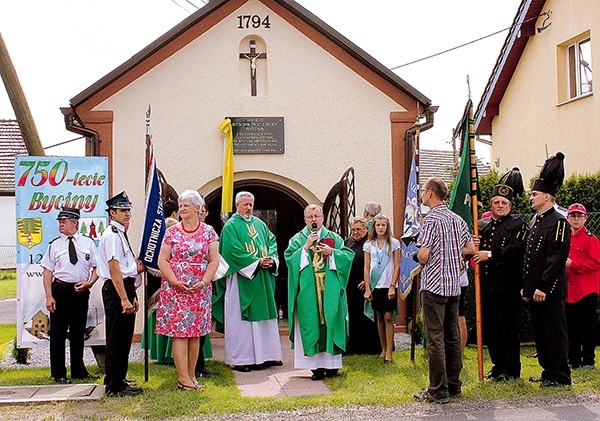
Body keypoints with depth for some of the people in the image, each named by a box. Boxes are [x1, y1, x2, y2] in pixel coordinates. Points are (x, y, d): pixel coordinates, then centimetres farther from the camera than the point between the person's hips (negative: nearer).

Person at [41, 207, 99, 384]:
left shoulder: (88, 243, 6)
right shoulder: (55, 245, 3)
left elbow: (96, 268, 9)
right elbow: (48, 271, 0)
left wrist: (89, 283, -10)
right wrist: (49, 296, -9)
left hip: (81, 291, 2)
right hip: (60, 290, -1)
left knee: (79, 332, 12)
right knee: (58, 333, 1)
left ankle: (79, 371, 24)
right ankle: (59, 373, 11)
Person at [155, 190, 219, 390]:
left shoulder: (208, 232, 6)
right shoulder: (172, 232, 4)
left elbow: (214, 261, 2)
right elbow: (162, 260, 0)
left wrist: (204, 282, -12)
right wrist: (175, 281, -13)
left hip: (200, 290, 1)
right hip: (175, 289, -1)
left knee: (196, 333, 6)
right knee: (179, 331, -5)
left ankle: (191, 375, 15)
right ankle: (183, 378, -2)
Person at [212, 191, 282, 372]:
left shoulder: (260, 224, 15)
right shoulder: (231, 227, -5)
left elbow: (272, 242, 13)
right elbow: (234, 251, -14)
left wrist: (272, 259, -7)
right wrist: (257, 261, -18)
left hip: (263, 280, 7)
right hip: (242, 279, -6)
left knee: (263, 315, 9)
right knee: (241, 319, -3)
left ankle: (264, 354, 16)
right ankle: (240, 358, 1)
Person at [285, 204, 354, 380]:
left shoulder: (334, 238, 13)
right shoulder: (298, 239, 9)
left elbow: (348, 255, 5)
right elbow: (289, 258, -3)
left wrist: (332, 252, -9)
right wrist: (306, 247, -11)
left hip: (330, 290, 1)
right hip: (308, 291, -1)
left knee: (330, 322, 0)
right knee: (311, 324, -4)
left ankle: (331, 363, 8)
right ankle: (316, 366, -2)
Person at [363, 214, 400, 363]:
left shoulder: (394, 243, 1)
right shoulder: (369, 245, 7)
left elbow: (397, 266, -1)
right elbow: (367, 268, 7)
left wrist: (392, 286, -9)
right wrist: (367, 288, 1)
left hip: (389, 286, -3)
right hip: (375, 286, 3)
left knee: (388, 317, -7)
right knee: (380, 318, 8)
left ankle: (389, 351, -6)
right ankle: (383, 349, 15)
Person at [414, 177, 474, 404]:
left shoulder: (432, 219, -12)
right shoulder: (457, 219, 11)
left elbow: (423, 254, -19)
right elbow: (470, 249, 18)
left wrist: (421, 259, 3)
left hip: (434, 285, -8)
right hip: (454, 285, 8)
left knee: (435, 338, -4)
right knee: (453, 336, 13)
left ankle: (438, 391, -2)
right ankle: (454, 386, 19)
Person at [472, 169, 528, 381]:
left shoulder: (517, 225, -2)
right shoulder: (482, 226, 15)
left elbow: (517, 249, -17)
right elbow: (474, 254, 19)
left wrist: (490, 254, -19)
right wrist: (474, 246, -4)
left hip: (507, 286, -6)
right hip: (486, 286, 6)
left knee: (508, 328, 0)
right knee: (490, 328, 11)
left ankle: (511, 369, 10)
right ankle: (498, 365, 23)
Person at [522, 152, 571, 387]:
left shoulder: (558, 222, -12)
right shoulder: (535, 221, 16)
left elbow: (558, 259, -18)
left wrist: (543, 287, -20)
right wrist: (526, 286, 16)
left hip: (550, 291, -9)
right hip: (535, 290, 9)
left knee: (555, 333, -1)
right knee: (540, 333, 14)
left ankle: (560, 376, 8)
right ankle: (548, 372, 24)